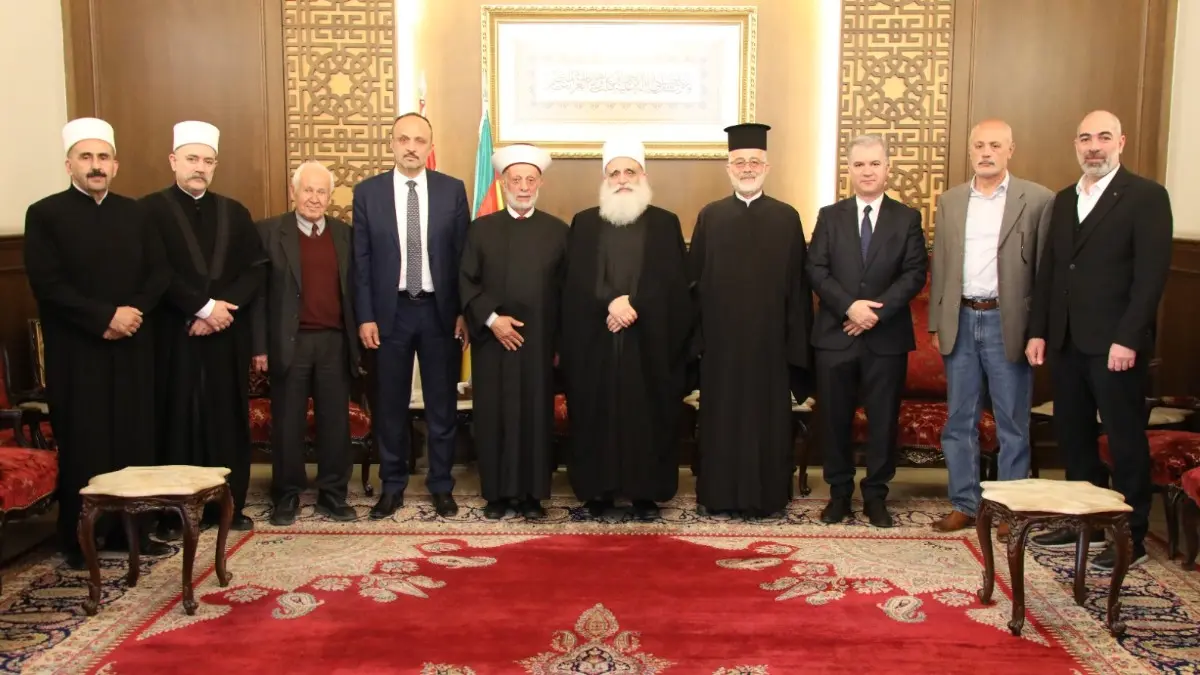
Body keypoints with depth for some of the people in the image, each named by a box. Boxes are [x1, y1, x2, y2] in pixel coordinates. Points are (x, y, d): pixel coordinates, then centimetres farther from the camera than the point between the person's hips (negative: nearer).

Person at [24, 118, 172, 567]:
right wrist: (105, 317, -16)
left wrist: (133, 314, -10)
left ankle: (132, 529, 16)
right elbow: (47, 283, -11)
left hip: (132, 348, 4)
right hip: (76, 352, -3)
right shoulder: (44, 214, -1)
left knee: (135, 441, 5)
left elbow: (158, 273, 7)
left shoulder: (134, 213, 12)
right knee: (82, 446, 1)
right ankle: (79, 539, 13)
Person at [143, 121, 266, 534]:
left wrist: (223, 307, -10)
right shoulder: (150, 210, 0)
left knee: (228, 421, 6)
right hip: (173, 336, -3)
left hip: (228, 337, 4)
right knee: (176, 421, 1)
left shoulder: (234, 213, 12)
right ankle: (172, 511, 9)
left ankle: (228, 505, 15)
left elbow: (255, 270, 4)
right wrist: (203, 307, -15)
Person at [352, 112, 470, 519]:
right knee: (390, 406, 8)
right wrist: (365, 316, -4)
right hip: (390, 311, 0)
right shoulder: (368, 192, 2)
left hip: (440, 311, 0)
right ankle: (392, 487, 21)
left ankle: (441, 486, 20)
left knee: (442, 405, 8)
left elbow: (463, 254, 2)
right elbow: (361, 260, 1)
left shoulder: (453, 190, 2)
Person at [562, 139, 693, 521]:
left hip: (650, 339, 0)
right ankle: (597, 490, 11)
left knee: (647, 414, 1)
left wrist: (633, 303, -14)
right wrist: (611, 303, -16)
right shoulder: (584, 223, 10)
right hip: (595, 339, 1)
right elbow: (576, 281, 0)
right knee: (597, 415, 2)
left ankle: (646, 493, 10)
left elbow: (673, 282, -2)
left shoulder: (665, 224, 8)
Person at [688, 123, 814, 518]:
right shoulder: (710, 217, 5)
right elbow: (694, 279, 4)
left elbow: (798, 286, 1)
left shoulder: (786, 218, 2)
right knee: (721, 417, 8)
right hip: (721, 337, 1)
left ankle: (765, 495, 18)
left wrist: (797, 343, -3)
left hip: (769, 337, -1)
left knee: (767, 417, 6)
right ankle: (719, 493, 19)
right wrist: (696, 336, -2)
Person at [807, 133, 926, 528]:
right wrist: (850, 306, -15)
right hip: (836, 334, 1)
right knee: (834, 418, 5)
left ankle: (875, 495, 17)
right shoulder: (830, 216, 8)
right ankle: (839, 493, 18)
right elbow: (816, 270, -1)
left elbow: (914, 274, -2)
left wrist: (877, 310, -15)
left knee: (883, 419, 5)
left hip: (887, 336, 0)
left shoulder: (907, 218, 7)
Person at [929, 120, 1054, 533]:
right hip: (961, 321, 4)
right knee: (959, 420, 10)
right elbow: (939, 266, 11)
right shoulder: (950, 201, 9)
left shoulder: (1038, 200, -2)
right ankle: (964, 504, 20)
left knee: (1012, 424, 5)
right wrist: (936, 324, 8)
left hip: (1008, 323, -3)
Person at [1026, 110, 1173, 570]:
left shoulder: (1146, 196, -5)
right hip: (1066, 342, 6)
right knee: (1073, 435, 12)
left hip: (1115, 345, -6)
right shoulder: (1063, 200, 15)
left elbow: (1152, 273, -11)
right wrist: (1038, 331, 8)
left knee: (1126, 441, 3)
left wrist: (1127, 339, -17)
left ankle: (1132, 538, 13)